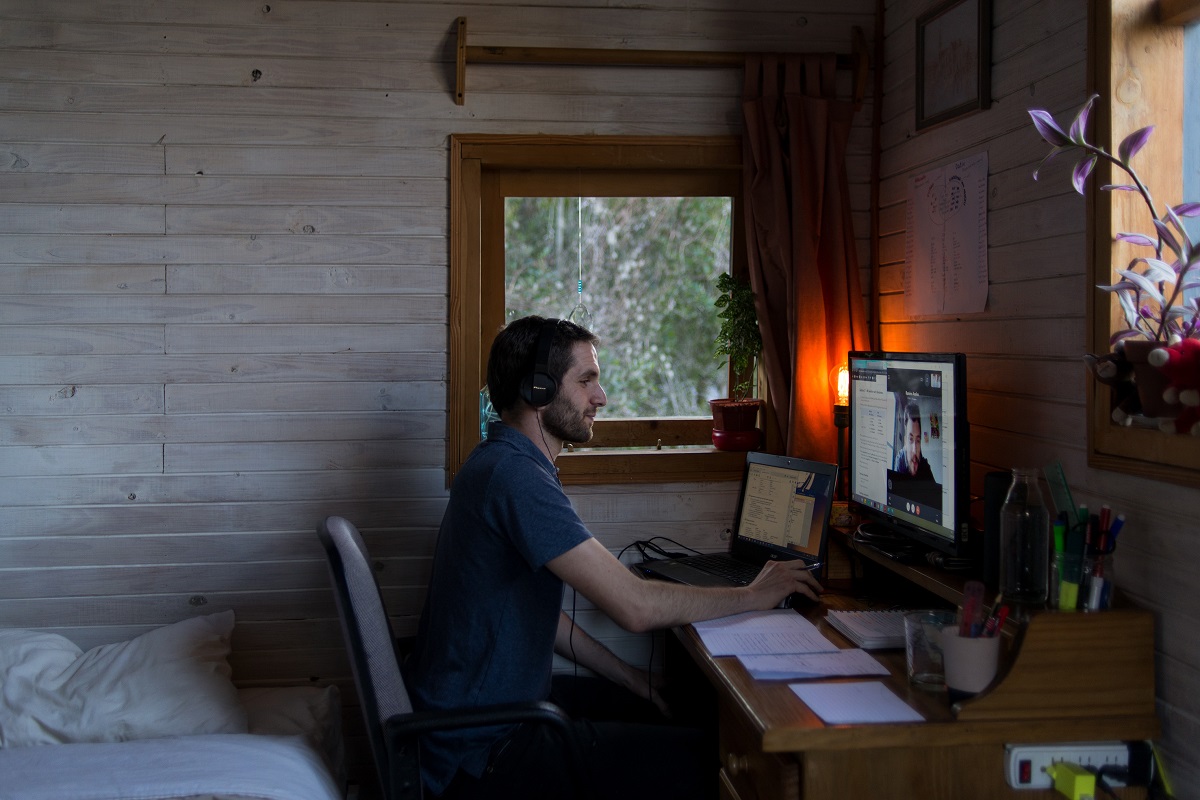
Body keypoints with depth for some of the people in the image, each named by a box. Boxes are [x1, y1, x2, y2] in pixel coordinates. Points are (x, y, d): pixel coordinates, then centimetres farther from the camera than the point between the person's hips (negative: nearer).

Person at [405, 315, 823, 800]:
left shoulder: (504, 462, 11)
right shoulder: (514, 476, -24)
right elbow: (635, 606, -26)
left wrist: (629, 678, 12)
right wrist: (752, 596, -12)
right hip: (479, 752, -11)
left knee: (660, 710, 21)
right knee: (699, 760, -11)